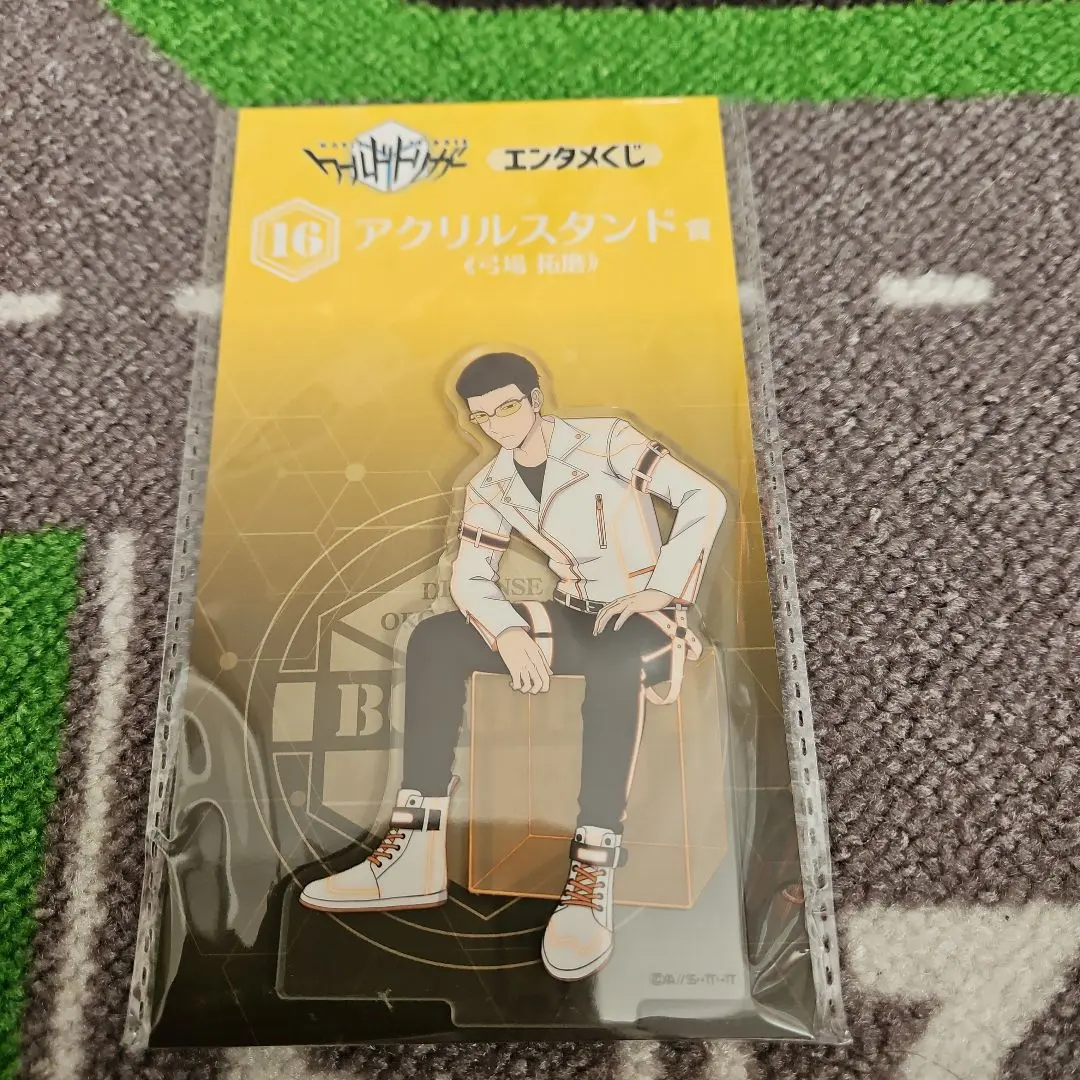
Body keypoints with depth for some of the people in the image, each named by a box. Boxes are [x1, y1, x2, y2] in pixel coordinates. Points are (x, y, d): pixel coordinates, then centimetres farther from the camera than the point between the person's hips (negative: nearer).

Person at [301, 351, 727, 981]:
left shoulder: (606, 440, -8)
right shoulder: (491, 489, 6)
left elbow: (706, 499, -13)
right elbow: (471, 579, 0)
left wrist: (661, 590, -20)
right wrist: (509, 633, -21)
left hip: (650, 620, -5)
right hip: (575, 618, 5)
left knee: (613, 658, -43)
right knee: (434, 640, -13)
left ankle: (594, 877, -38)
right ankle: (418, 854, -17)